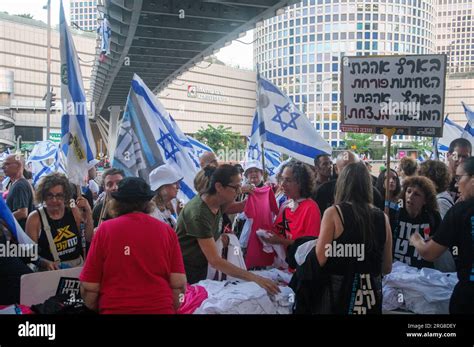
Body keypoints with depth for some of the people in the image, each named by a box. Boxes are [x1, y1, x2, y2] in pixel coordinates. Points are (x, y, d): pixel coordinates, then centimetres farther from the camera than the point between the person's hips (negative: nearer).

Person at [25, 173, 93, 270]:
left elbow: (89, 238, 2)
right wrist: (46, 264, -21)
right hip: (50, 272, -2)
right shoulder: (34, 218, -1)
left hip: (77, 267, 2)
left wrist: (88, 212, -6)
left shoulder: (74, 211, 7)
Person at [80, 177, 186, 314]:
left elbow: (89, 286, -5)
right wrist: (171, 308, 11)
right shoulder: (166, 230, -3)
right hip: (161, 309, 1)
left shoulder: (105, 229, -6)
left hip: (114, 309, -1)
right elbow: (179, 284, -6)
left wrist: (94, 308, 14)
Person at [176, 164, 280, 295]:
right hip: (184, 272, -7)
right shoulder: (199, 213, -30)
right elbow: (215, 261, -33)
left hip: (201, 268, 7)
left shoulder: (218, 203, -6)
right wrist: (254, 278, -38)